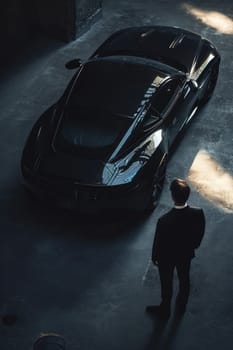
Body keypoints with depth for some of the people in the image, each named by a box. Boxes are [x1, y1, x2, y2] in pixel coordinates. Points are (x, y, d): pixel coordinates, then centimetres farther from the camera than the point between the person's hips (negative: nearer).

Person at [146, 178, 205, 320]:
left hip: (167, 257, -3)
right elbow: (200, 234, -8)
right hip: (186, 254, 3)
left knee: (167, 284, 22)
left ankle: (165, 310, 47)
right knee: (184, 279, 29)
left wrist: (155, 257, 0)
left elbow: (158, 243, -21)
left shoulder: (164, 221, -38)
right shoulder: (198, 213, -28)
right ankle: (182, 306, 55)